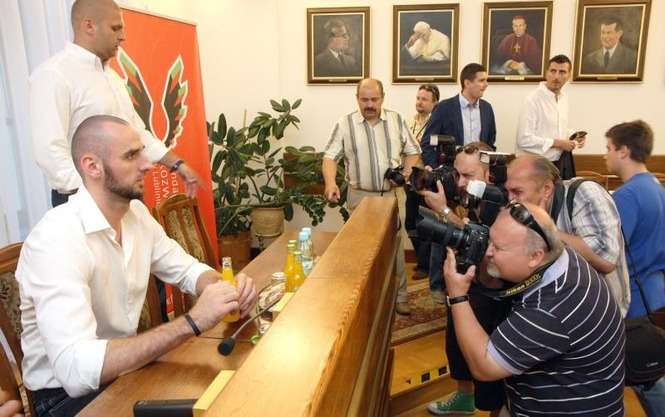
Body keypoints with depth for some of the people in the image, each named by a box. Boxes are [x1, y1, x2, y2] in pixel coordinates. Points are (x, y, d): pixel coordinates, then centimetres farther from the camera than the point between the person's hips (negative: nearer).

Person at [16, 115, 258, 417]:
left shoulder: (136, 212, -2)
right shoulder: (56, 239, -27)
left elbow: (187, 269, 7)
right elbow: (75, 369, -35)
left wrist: (227, 289, -15)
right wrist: (193, 321, -37)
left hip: (122, 367, 7)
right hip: (69, 392, -6)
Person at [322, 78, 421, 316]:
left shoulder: (397, 120, 5)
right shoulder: (345, 124, -2)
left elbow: (413, 151, 10)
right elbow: (330, 156, -6)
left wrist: (408, 169, -11)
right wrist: (330, 182, -24)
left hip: (392, 194, 2)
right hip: (360, 196, -1)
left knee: (395, 245, 7)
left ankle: (399, 296, 19)